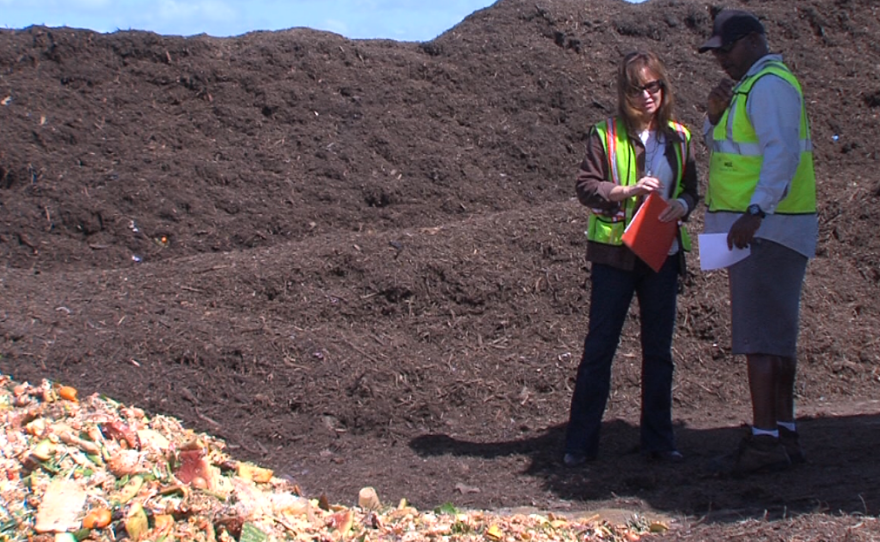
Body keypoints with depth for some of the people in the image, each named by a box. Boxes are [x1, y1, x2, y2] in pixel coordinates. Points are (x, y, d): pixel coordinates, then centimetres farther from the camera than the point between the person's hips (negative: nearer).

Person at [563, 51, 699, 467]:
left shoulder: (678, 137, 9)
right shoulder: (605, 135, 0)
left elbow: (691, 189, 13)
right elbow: (586, 187, -5)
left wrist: (682, 205, -10)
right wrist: (627, 191, -20)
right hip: (614, 254, -3)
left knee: (658, 348, 8)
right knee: (599, 346, -1)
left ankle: (658, 439, 16)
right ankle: (581, 441, 5)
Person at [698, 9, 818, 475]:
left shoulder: (770, 84, -12)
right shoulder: (749, 87, 20)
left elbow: (782, 152, -25)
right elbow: (721, 149, 21)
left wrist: (756, 211, -33)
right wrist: (715, 116, 1)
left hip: (765, 228, -10)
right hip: (756, 229, 10)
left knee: (759, 335, -12)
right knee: (777, 334, 11)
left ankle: (765, 438, -13)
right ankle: (785, 433, 16)